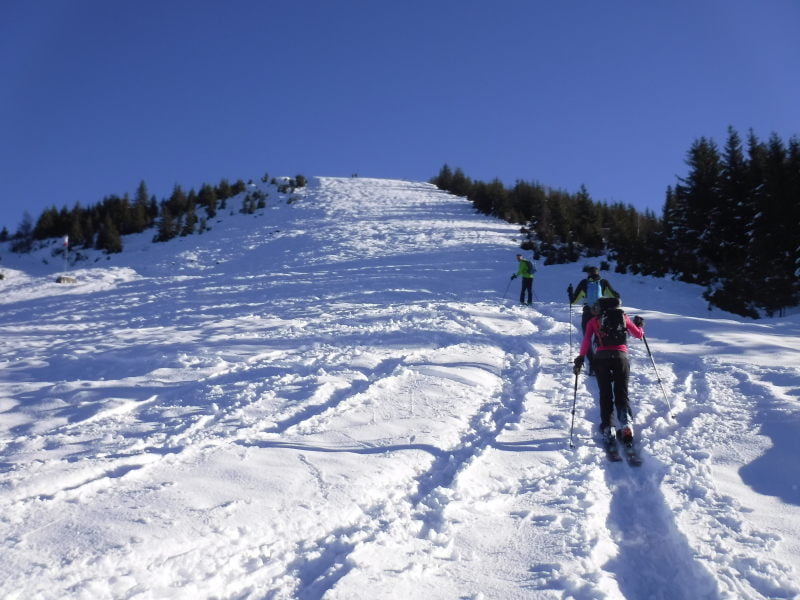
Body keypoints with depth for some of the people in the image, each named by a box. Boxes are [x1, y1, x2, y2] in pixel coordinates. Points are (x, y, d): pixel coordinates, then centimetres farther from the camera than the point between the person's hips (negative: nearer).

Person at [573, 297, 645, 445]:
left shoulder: (594, 320, 12)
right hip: (621, 356, 0)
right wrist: (640, 324, 40)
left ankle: (607, 428, 2)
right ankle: (625, 423, -17)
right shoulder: (623, 317, 15)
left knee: (605, 394, 9)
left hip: (601, 358, 0)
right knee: (621, 393, 5)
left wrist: (580, 358, 1)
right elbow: (638, 334, 21)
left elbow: (586, 341, 0)